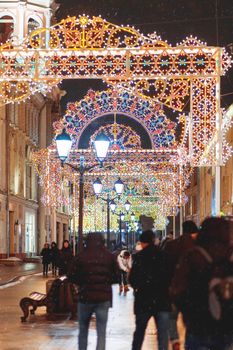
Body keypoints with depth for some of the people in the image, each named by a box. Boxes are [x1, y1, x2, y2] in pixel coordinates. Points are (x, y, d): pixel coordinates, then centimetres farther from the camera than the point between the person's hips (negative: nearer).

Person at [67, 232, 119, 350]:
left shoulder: (81, 256, -5)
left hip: (85, 297, 0)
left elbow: (71, 277, -4)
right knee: (101, 333, 2)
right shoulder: (109, 256, -1)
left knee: (83, 330, 17)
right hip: (104, 298, 0)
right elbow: (116, 277, 2)